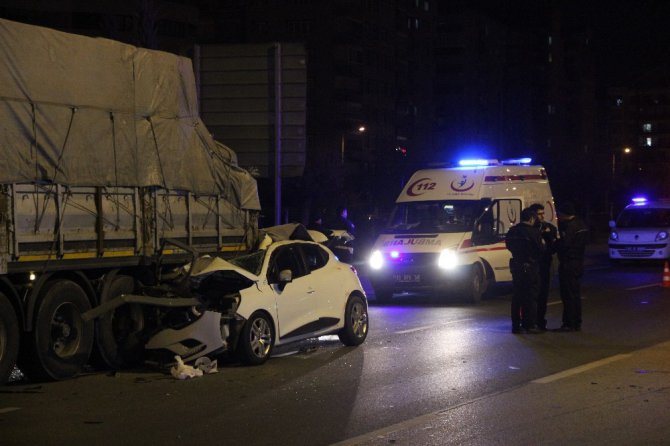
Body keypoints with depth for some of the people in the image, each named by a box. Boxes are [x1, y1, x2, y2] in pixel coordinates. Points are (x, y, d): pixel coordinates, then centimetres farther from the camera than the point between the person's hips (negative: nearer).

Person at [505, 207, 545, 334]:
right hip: (530, 266, -7)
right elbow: (540, 248, -13)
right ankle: (529, 325, -1)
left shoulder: (512, 231, 6)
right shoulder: (533, 231, -15)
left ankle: (516, 325, 14)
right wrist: (543, 243, 8)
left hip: (516, 265, 7)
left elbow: (509, 245, 16)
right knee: (531, 296, 1)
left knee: (517, 296, 12)